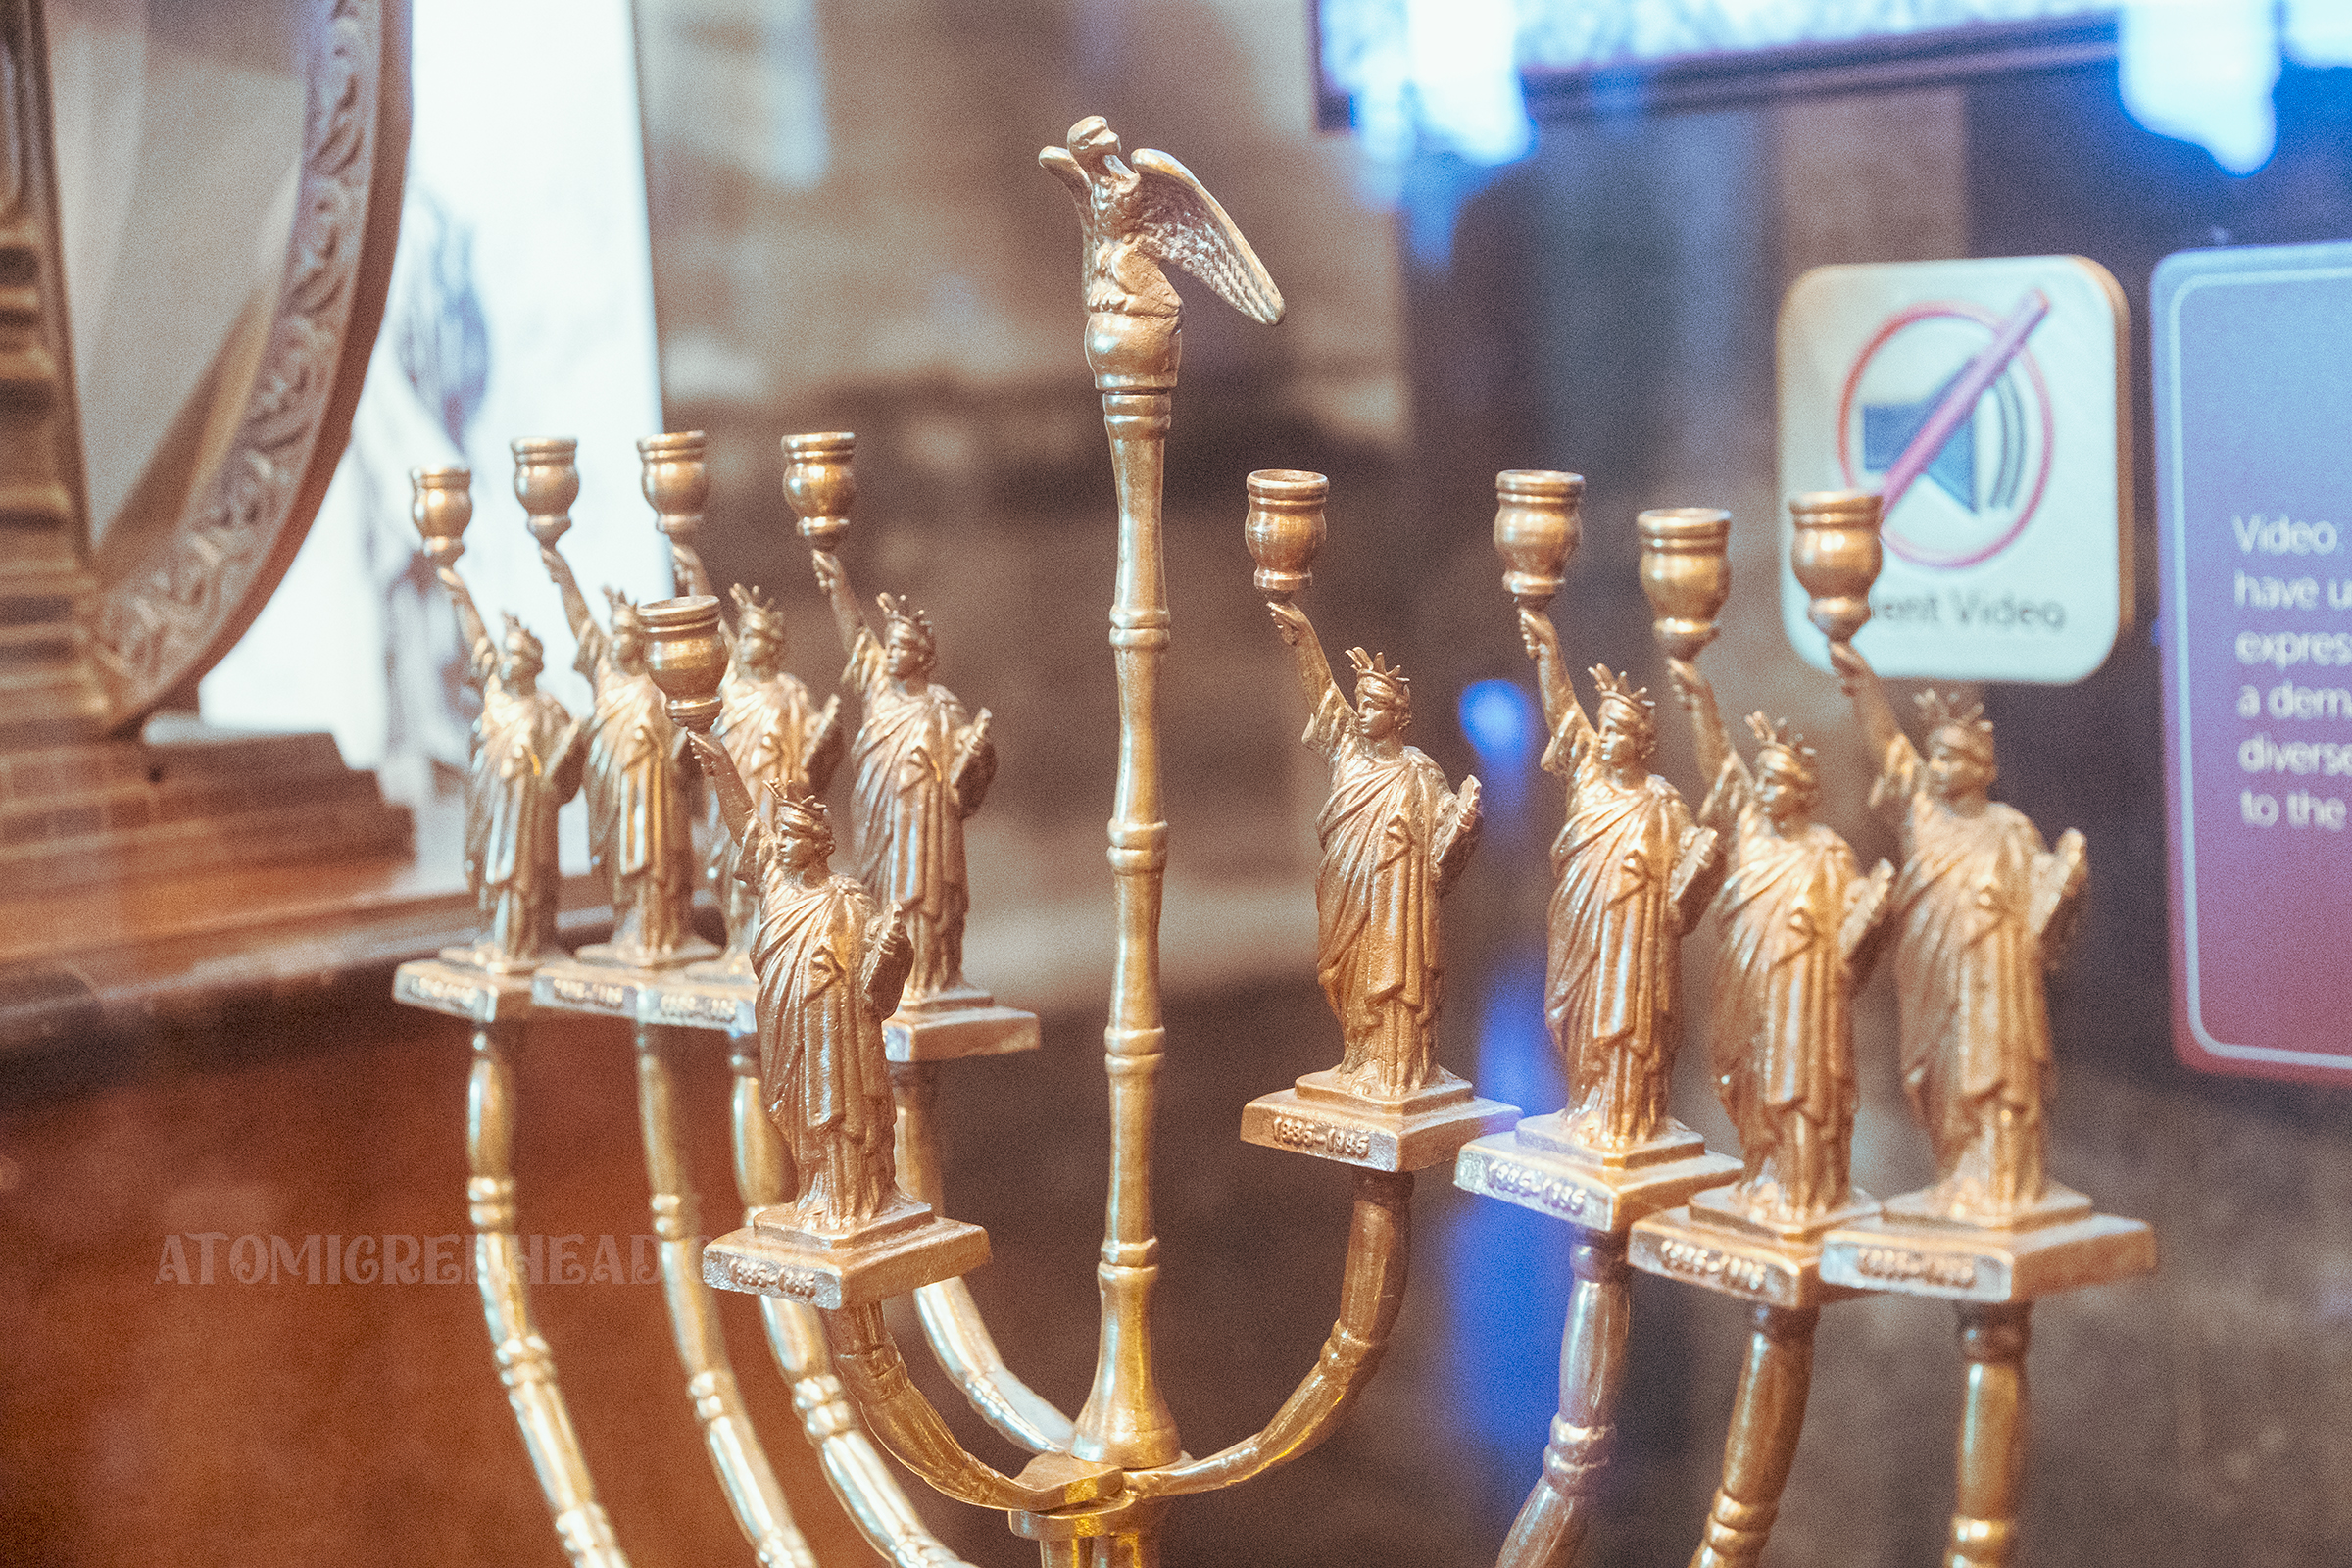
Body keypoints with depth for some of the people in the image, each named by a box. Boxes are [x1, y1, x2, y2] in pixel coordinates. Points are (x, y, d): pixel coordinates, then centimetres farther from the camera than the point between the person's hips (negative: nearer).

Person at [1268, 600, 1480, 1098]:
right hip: (1345, 901, 6)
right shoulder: (1350, 749, 3)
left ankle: (1393, 1072, 9)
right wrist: (1303, 637, 7)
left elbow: (1444, 835, -13)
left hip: (1392, 906, -6)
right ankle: (1361, 1062, 26)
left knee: (1389, 979, 0)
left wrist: (1465, 815, -35)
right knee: (1352, 981, 13)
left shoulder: (1417, 777, -13)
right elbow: (1323, 693, 11)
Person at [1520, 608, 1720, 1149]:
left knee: (1625, 1016, -3)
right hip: (1581, 927, 5)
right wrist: (1547, 651, 1)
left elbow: (1687, 853, -6)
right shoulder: (1591, 773, 5)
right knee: (1581, 1017, 10)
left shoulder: (1660, 802, -8)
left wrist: (1704, 854, -29)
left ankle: (1625, 1119, 3)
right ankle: (1590, 1109, 20)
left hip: (1632, 929, -5)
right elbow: (1562, 708, 5)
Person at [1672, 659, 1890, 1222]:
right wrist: (1701, 702, 3)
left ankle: (1803, 1192, 3)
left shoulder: (1827, 855, -10)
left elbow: (1843, 932, -8)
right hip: (1747, 987, 5)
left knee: (1797, 1087, -2)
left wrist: (1871, 907, -26)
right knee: (1753, 1088, 11)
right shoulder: (1752, 826, 4)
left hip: (1799, 995, -5)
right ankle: (1763, 1181, 22)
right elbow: (1720, 760, 8)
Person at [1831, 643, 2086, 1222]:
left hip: (1991, 978, -4)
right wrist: (1864, 680, -4)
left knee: (1991, 1075, -2)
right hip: (1933, 976, 4)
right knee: (1943, 1080, 8)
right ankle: (1958, 1180, 18)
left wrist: (2066, 875, -24)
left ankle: (1997, 1186, 2)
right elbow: (1888, 740, 2)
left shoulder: (2009, 831, -5)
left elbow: (2037, 902, -5)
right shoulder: (1923, 808, 5)